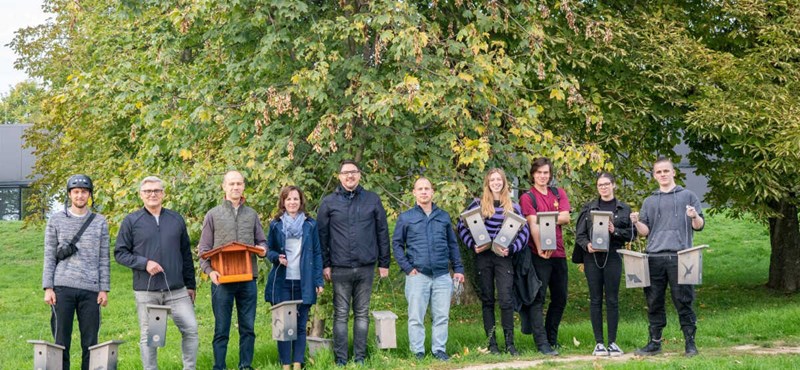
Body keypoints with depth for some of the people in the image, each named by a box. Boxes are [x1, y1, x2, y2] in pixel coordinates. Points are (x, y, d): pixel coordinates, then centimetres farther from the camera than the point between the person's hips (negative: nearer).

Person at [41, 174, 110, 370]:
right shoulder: (56, 220, 8)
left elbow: (104, 258, 9)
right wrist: (48, 288, -2)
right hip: (63, 288, -1)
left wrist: (104, 289, 3)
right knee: (61, 341, 1)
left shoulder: (100, 222, 11)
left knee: (90, 342, 2)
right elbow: (49, 256, 6)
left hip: (90, 289, 1)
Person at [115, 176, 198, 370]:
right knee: (148, 336, 5)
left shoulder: (177, 219, 10)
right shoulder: (131, 221, 2)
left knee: (191, 328, -3)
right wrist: (144, 263, -13)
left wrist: (190, 285, 14)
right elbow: (120, 253, 2)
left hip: (177, 290, 2)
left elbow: (186, 255, 15)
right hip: (146, 291, -2)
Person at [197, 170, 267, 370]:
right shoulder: (213, 215, 4)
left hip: (248, 279, 3)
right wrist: (209, 270, -14)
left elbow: (262, 241, 16)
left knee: (248, 327, 6)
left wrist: (262, 248, -8)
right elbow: (203, 249, 2)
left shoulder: (252, 214, 12)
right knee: (221, 329, 2)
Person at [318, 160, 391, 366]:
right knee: (341, 314, 2)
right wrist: (325, 265, -1)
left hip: (366, 267, 1)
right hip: (340, 269, -1)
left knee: (362, 313, 7)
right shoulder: (329, 202, 4)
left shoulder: (372, 200, 6)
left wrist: (384, 263, 5)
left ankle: (360, 357, 14)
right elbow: (322, 235, 4)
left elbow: (382, 232, 8)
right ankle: (341, 359, 7)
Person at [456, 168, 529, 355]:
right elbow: (461, 224, 7)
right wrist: (472, 244, -5)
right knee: (487, 300, 5)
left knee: (505, 299, -9)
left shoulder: (513, 206, 5)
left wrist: (511, 248, -7)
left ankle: (510, 343, -3)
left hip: (503, 258, -1)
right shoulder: (478, 204, 4)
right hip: (483, 257, 1)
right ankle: (492, 343, 11)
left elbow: (525, 231, 6)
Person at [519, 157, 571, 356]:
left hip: (559, 253, 6)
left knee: (560, 298, 12)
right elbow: (533, 225, -14)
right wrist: (540, 248, -25)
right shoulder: (527, 197, -2)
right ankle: (542, 343, -8)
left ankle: (552, 338, 24)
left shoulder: (559, 194, 14)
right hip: (540, 255, -6)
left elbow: (565, 217, 0)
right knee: (538, 298, -6)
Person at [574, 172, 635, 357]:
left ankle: (612, 342, 7)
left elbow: (631, 234, 5)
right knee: (595, 300, 2)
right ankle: (599, 343, 7)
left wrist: (615, 231, -12)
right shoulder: (588, 208, 9)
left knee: (612, 300, 1)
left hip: (613, 257, 0)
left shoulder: (624, 209, 8)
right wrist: (587, 245, -13)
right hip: (592, 257, 0)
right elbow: (579, 233, 6)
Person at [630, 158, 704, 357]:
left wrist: (695, 217, -13)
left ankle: (690, 343, 3)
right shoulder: (650, 201, 18)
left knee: (683, 301, -3)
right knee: (654, 301, 4)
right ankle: (655, 342, 12)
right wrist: (636, 222, -3)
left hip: (679, 257, -3)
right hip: (654, 257, 3)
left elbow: (699, 226, 8)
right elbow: (645, 231, 17)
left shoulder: (687, 196, 10)